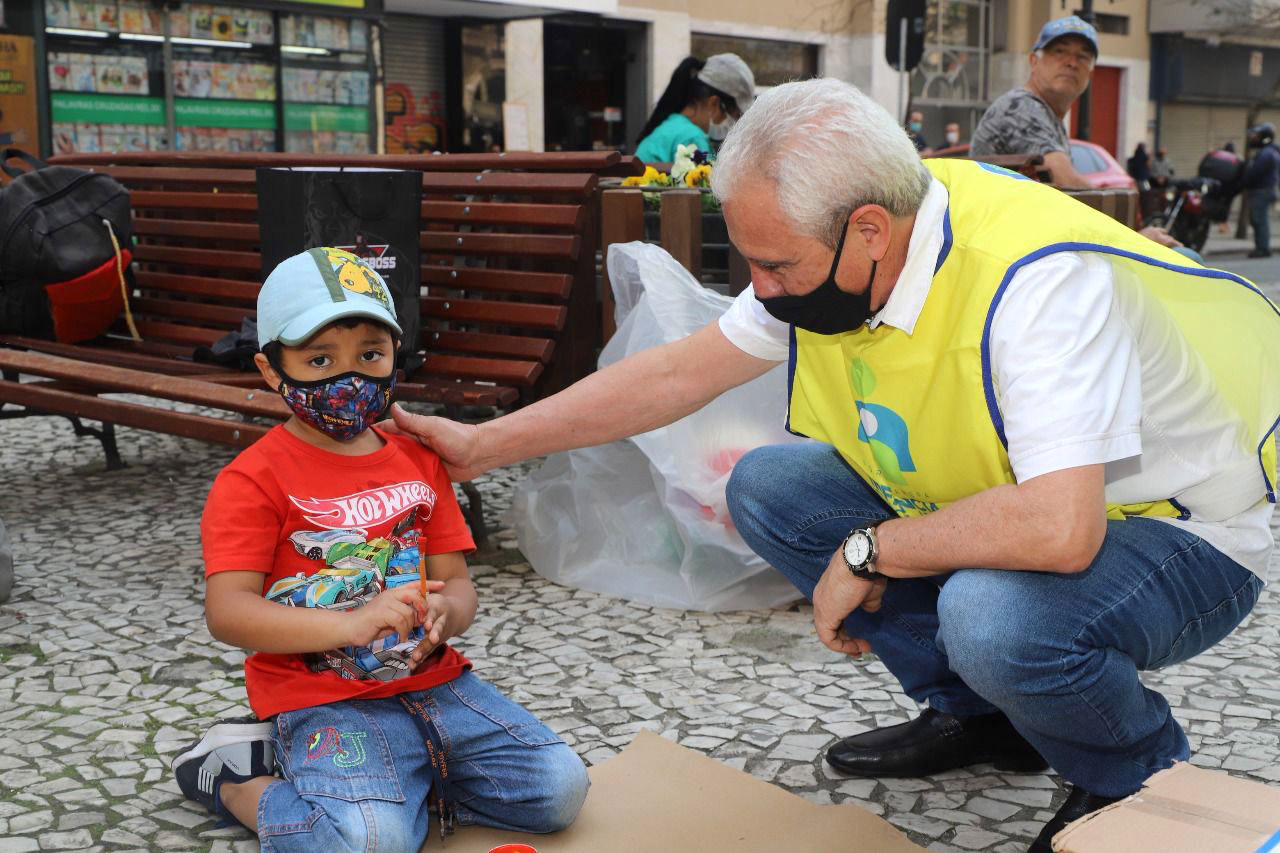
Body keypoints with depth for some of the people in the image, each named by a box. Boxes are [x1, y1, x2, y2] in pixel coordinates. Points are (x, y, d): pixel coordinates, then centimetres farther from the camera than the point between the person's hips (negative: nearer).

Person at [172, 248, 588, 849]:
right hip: (324, 699, -6)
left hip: (430, 680, 6)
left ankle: (395, 774, 11)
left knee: (561, 789, -4)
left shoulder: (419, 461, 11)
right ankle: (233, 782, -1)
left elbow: (456, 583, 9)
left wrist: (444, 612, -17)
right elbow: (226, 612, -17)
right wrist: (352, 625, -31)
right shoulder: (254, 480, -8)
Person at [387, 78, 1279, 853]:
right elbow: (679, 373, -2)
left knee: (997, 618, -38)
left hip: (1181, 533, -7)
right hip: (1012, 504, 8)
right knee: (769, 488, -3)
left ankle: (1143, 777, -2)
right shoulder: (827, 253, -10)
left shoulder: (1035, 277, -35)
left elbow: (1059, 528, -43)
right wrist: (483, 444, -3)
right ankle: (977, 713, 9)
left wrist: (867, 553, -27)